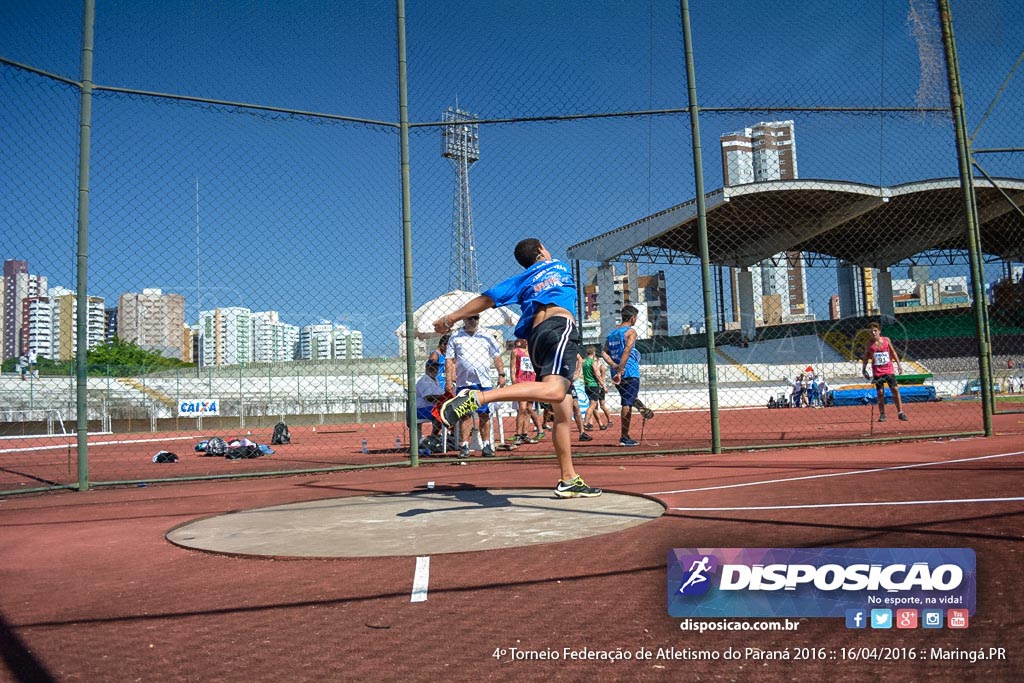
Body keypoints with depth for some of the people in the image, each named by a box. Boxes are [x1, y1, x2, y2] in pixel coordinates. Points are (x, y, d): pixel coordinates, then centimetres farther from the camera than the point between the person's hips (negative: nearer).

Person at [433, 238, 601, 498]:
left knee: (562, 410, 9)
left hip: (535, 336, 5)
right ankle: (479, 397, -45)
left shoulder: (521, 280, 26)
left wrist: (450, 318, 23)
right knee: (555, 390, -30)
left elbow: (487, 298, 18)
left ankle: (568, 481, 10)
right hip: (560, 325, -5)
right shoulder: (562, 267, 26)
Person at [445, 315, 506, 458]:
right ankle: (464, 446, 3)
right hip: (463, 382, -1)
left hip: (483, 382, 1)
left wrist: (501, 374, 1)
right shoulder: (455, 338, 6)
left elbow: (497, 357, 11)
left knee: (484, 414, 2)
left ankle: (486, 445, 7)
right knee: (465, 415, 0)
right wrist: (448, 380, -4)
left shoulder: (486, 337, 10)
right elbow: (450, 360, 3)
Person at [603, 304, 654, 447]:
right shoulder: (631, 332, -6)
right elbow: (627, 351, -19)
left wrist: (614, 366, -2)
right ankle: (624, 438, -4)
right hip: (629, 373, -7)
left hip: (617, 373, 7)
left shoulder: (612, 332, 16)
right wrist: (620, 370, -22)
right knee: (627, 404, -4)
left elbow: (605, 353, 9)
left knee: (627, 402, 21)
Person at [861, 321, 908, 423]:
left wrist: (899, 364, 8)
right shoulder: (870, 344, -2)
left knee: (895, 389, -3)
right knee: (880, 393, 1)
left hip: (889, 370, 1)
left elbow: (893, 352, 10)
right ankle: (882, 415, 10)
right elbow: (866, 357, 6)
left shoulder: (886, 340, 0)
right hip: (877, 372, -1)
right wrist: (864, 370, 0)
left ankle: (900, 412, 4)